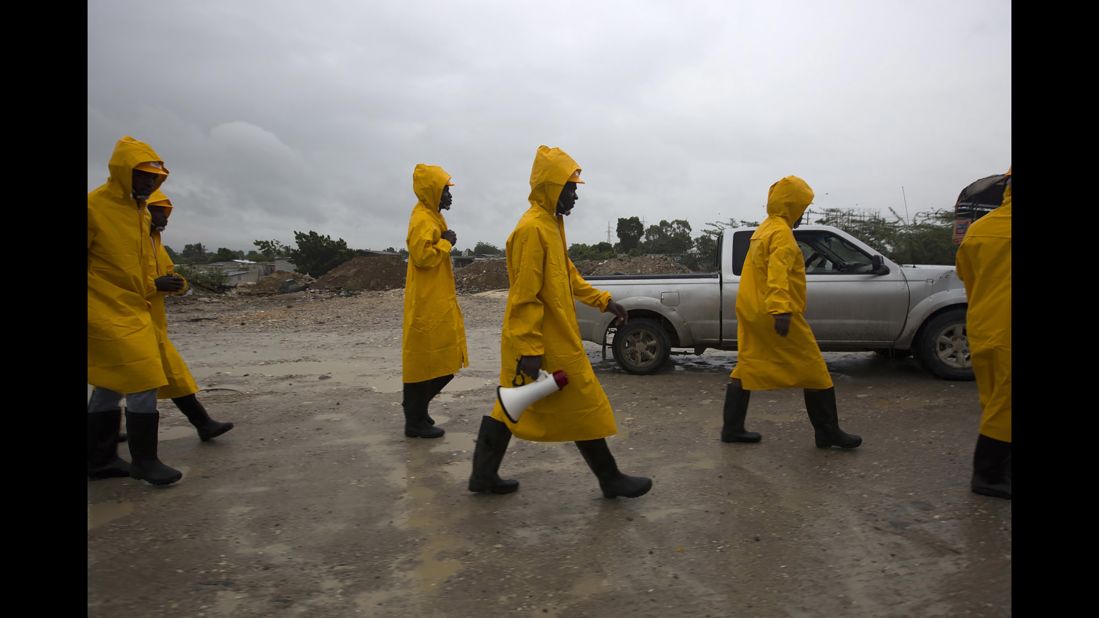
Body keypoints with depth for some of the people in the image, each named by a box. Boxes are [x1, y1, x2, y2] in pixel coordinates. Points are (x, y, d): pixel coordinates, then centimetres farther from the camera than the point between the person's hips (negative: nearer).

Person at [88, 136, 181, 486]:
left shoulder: (140, 211, 13)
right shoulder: (95, 205, -13)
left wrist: (157, 284, 12)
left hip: (134, 311, 9)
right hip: (107, 313, -8)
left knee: (110, 386, 14)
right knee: (143, 382, -9)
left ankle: (100, 460, 25)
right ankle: (144, 461, 2)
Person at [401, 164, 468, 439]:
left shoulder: (432, 217, 17)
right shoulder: (422, 219, -14)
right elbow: (422, 255, -25)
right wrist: (446, 242, -14)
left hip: (439, 302, 10)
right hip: (427, 304, -10)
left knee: (439, 360, 15)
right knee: (426, 359, -3)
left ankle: (414, 406, 27)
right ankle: (415, 421, 6)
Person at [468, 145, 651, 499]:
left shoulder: (551, 224, 13)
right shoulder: (532, 228, -19)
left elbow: (568, 277, 21)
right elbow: (525, 295, -22)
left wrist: (603, 301, 16)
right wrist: (530, 350, -23)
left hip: (553, 338, 10)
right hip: (549, 345, -10)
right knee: (584, 409, 2)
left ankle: (483, 475, 24)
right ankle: (611, 481, 18)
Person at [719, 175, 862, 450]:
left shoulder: (762, 230, 16)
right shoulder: (782, 232, -14)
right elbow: (778, 272, -27)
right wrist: (781, 310, -37)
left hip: (751, 311, 10)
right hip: (774, 314, -10)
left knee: (746, 368, 11)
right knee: (814, 371, 1)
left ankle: (732, 428, 13)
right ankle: (828, 432, 9)